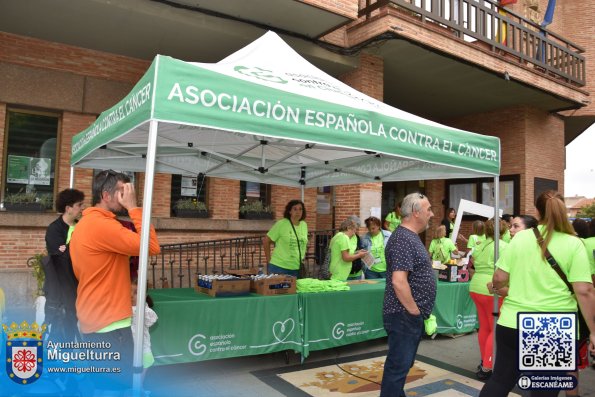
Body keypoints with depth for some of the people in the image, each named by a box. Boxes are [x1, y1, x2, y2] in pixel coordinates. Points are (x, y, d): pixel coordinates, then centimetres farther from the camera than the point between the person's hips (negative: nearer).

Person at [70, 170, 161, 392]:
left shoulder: (84, 225, 12)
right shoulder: (102, 224, -20)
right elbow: (151, 246, -24)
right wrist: (133, 207, -17)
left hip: (93, 321, 10)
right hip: (110, 324, -10)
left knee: (104, 384, 20)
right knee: (120, 386, 0)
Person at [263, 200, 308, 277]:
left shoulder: (304, 225, 7)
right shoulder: (281, 224, -10)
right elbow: (266, 241, -6)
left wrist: (302, 258, 14)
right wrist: (269, 259, -5)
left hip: (297, 268, 5)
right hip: (279, 267, -5)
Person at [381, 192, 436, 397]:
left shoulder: (411, 237, 14)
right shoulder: (403, 239, -19)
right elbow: (399, 282, -28)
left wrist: (422, 312, 18)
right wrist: (415, 312, -17)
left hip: (412, 316, 10)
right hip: (405, 316, -10)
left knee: (402, 365, 20)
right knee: (398, 367, 0)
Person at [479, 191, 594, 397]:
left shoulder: (520, 237, 0)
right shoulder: (573, 244, -5)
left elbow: (500, 278, 0)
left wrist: (494, 286, 21)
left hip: (513, 323, 1)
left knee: (500, 380, 14)